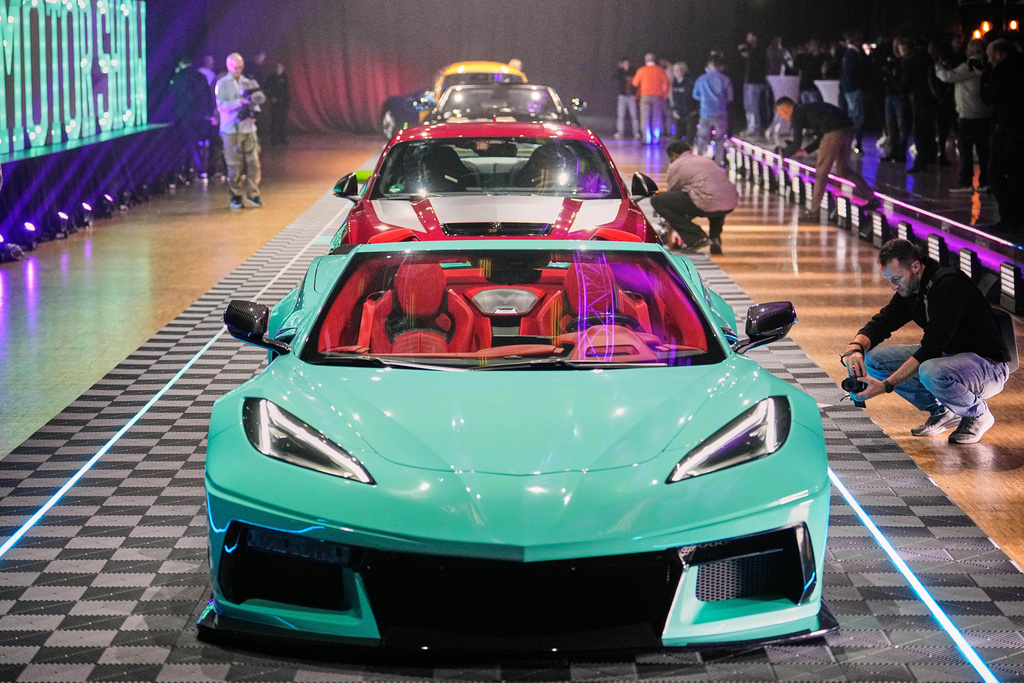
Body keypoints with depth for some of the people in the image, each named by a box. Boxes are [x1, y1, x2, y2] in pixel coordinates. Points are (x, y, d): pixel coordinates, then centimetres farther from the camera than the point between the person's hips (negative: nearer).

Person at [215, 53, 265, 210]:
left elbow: (258, 100, 15)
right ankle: (235, 197, 4)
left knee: (253, 162, -4)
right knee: (234, 165, -4)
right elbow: (220, 106, -9)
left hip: (248, 128, 3)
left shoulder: (247, 83, 13)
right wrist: (240, 102, -18)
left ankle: (253, 193, 5)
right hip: (231, 129, -3)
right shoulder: (222, 84, 1)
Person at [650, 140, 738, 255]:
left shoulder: (675, 166, 13)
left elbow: (671, 198, 23)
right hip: (731, 204, 7)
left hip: (708, 204, -7)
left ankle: (695, 238, -3)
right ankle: (715, 237, 21)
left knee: (656, 200, 3)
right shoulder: (706, 160, 33)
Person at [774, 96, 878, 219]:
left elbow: (796, 144, 1)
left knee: (821, 172, 3)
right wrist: (805, 151, 32)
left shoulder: (797, 115, 5)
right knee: (843, 170, 20)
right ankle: (872, 198, 20)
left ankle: (814, 210, 7)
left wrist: (784, 154, 19)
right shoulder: (809, 108, 31)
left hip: (833, 133, -8)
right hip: (848, 129, 8)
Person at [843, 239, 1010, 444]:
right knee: (873, 358, -3)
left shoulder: (950, 284, -26)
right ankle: (941, 411, 8)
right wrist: (855, 347, -19)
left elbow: (931, 348, -30)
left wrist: (886, 386, -33)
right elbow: (879, 324, 5)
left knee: (931, 372, -40)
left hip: (988, 364, -9)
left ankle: (978, 413, -8)